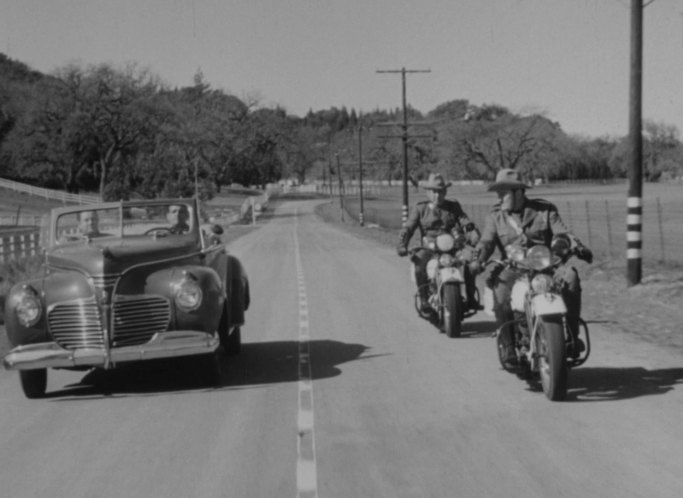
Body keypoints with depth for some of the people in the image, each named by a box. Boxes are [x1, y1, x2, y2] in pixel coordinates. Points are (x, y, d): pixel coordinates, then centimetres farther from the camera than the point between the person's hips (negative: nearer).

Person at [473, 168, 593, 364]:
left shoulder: (544, 210, 10)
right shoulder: (495, 217, 12)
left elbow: (562, 233, 3)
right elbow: (486, 242, 0)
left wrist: (579, 248, -17)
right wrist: (477, 260, -21)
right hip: (513, 268, 0)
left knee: (570, 276, -30)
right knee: (499, 287, -33)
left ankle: (572, 335, -19)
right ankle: (508, 345, -24)